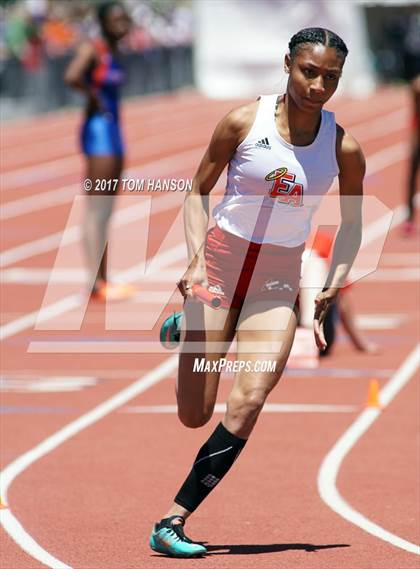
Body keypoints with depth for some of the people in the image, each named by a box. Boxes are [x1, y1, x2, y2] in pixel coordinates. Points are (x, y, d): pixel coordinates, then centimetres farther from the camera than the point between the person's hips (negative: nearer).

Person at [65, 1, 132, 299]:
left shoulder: (114, 51, 13)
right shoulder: (93, 49, -13)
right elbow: (72, 77, -30)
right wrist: (95, 97, -18)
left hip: (113, 130, 9)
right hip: (99, 130, -9)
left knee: (106, 210, 12)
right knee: (97, 209, -10)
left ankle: (103, 280, 16)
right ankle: (96, 282, -11)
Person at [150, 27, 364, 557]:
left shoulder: (344, 149, -4)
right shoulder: (244, 121, -8)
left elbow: (351, 224, 10)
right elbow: (198, 191, 1)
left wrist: (332, 289, -2)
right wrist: (196, 257, -14)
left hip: (279, 278, 1)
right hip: (222, 260, -1)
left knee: (247, 404, -18)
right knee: (194, 415, 1)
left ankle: (173, 522, -11)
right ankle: (185, 327, 37)